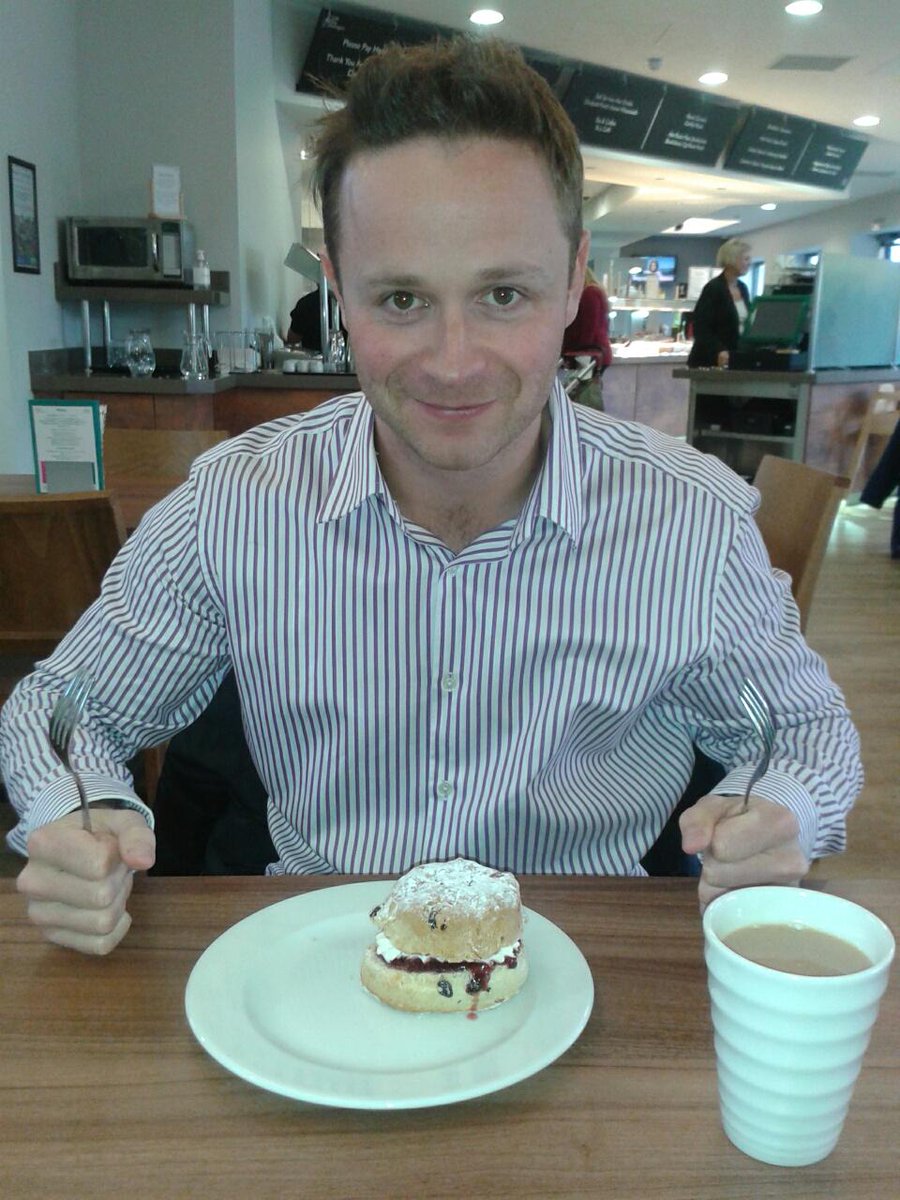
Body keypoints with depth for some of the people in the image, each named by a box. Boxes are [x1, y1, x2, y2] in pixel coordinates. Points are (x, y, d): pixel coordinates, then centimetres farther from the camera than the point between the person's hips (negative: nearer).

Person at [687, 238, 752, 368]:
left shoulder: (743, 288, 13)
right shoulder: (714, 288, -11)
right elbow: (700, 328, -16)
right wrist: (718, 351, -29)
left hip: (736, 360, 7)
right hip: (710, 362, -7)